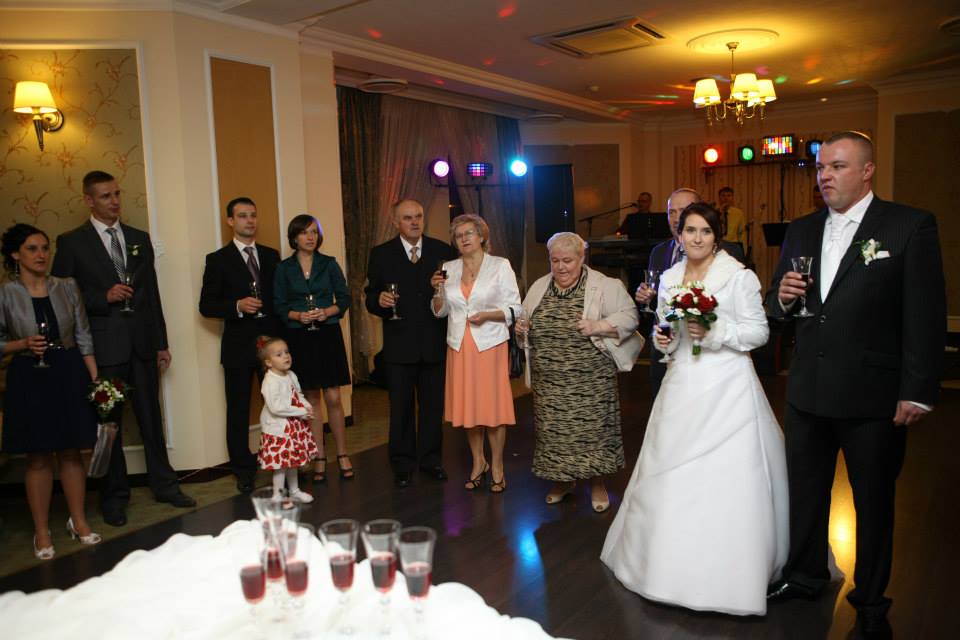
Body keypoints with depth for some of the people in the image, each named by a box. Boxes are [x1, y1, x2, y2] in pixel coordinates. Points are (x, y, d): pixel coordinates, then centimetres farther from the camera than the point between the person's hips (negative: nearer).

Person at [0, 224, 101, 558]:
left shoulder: (67, 287, 3)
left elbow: (84, 337, 4)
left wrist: (96, 379, -1)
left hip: (70, 373, 2)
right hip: (29, 379, -2)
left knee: (71, 452, 10)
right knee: (38, 457, 6)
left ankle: (78, 521, 24)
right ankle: (42, 532, 19)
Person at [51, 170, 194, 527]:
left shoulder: (139, 239, 10)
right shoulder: (71, 243, -1)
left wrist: (161, 343, 10)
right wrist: (103, 298, -17)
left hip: (142, 344, 3)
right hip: (103, 347, -3)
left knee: (151, 418, 10)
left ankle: (164, 484, 23)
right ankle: (114, 495, 21)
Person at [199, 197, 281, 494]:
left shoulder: (271, 255, 11)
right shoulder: (218, 259, 1)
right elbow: (206, 305, -2)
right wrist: (237, 306, -19)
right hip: (238, 345, -2)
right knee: (238, 411, 7)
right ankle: (244, 471, 20)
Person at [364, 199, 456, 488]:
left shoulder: (442, 251, 4)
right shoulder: (381, 254, 2)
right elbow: (371, 298, 2)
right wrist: (379, 301, -20)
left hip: (435, 342, 1)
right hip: (399, 343, -1)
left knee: (433, 405, 11)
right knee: (401, 407, 8)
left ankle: (431, 459, 27)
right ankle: (403, 464, 22)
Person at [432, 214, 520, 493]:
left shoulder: (500, 265, -1)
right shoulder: (449, 268, 10)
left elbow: (514, 309, -3)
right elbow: (440, 311, 15)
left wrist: (487, 315, -18)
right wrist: (438, 290, -3)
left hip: (490, 345, -3)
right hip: (459, 347, 4)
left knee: (493, 406, 0)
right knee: (467, 406, 8)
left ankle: (497, 467, 15)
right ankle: (478, 463, 25)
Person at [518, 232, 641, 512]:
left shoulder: (604, 286, -5)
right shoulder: (539, 287, 10)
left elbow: (629, 316, -8)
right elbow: (524, 317, 21)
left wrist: (598, 326, -21)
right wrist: (520, 326, -1)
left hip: (590, 380, -4)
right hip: (549, 382, 4)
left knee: (592, 428, 4)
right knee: (553, 429, 10)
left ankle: (597, 482, 24)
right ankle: (564, 478, 31)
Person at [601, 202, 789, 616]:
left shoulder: (739, 276, -5)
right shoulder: (669, 279, 11)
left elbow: (759, 332, -5)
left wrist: (715, 332, -18)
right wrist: (664, 339, -1)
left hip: (727, 389, -5)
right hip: (682, 387, 5)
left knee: (726, 480, -4)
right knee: (672, 478, 8)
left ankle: (728, 572, 13)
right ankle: (674, 563, 25)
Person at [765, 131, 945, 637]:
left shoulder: (910, 226, -8)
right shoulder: (801, 230, 7)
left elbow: (926, 315, -11)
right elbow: (777, 305, 12)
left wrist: (917, 392, -15)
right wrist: (783, 297, -11)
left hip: (873, 396, -4)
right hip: (807, 390, 4)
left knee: (874, 500, 14)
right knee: (805, 490, 17)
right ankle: (805, 576, 39)